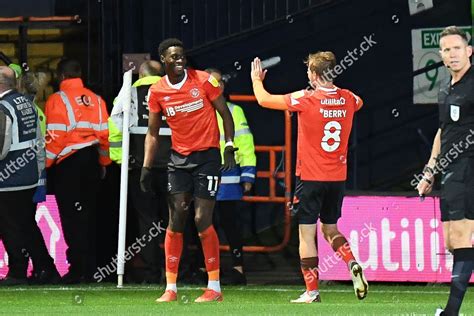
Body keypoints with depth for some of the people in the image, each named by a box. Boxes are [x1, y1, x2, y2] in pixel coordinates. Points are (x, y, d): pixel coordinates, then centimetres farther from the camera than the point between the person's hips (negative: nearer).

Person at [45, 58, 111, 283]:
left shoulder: (58, 100, -8)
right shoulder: (95, 100, 9)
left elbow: (55, 136, -13)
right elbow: (105, 132, 10)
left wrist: (45, 163, -6)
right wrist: (104, 162, 19)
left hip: (68, 161, -6)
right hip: (92, 160, 6)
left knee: (71, 216, -3)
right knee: (88, 212, 13)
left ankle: (78, 266, -7)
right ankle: (89, 266, 15)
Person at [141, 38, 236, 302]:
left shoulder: (203, 80, -7)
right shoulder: (157, 92, 2)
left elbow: (225, 114, 1)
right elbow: (153, 133, 10)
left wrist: (229, 147, -8)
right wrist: (147, 167, 3)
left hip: (207, 155, -3)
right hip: (179, 159, 3)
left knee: (202, 220, -9)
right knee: (176, 221, 0)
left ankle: (215, 287, 0)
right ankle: (171, 288, 5)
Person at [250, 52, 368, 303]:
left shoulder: (306, 100, -13)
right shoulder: (348, 99, 2)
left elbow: (263, 99, -3)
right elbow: (358, 103, 30)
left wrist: (256, 79, 17)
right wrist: (331, 88, 38)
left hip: (312, 178, -5)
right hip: (338, 178, 5)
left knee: (307, 234, 2)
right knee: (330, 229, 20)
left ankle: (312, 292, 0)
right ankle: (353, 265, -5)